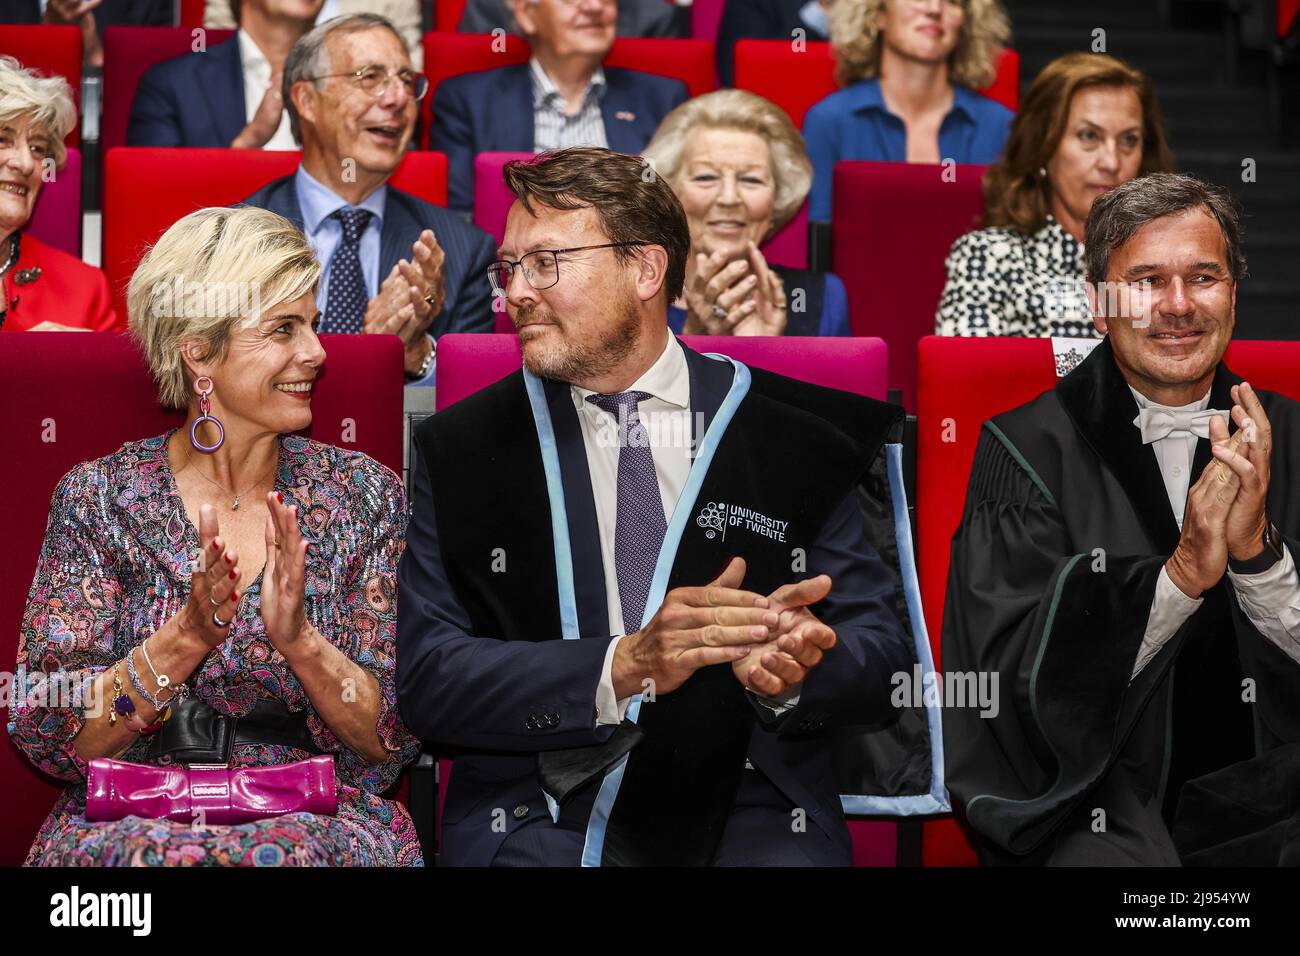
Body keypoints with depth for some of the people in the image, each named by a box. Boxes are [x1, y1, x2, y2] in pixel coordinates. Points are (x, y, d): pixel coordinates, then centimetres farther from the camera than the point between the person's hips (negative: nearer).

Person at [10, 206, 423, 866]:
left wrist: (300, 640, -17)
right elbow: (45, 740, -4)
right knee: (150, 855, -34)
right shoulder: (97, 497, 2)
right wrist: (183, 642, -19)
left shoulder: (364, 495, 5)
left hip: (317, 819, 1)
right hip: (133, 816, 0)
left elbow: (395, 741, 1)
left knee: (289, 855, -33)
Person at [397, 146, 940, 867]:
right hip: (541, 813, 0)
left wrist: (793, 671, -16)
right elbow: (424, 675, 1)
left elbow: (884, 653, 8)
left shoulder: (803, 437, 9)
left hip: (750, 808, 0)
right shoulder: (459, 450, 10)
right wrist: (621, 668, -14)